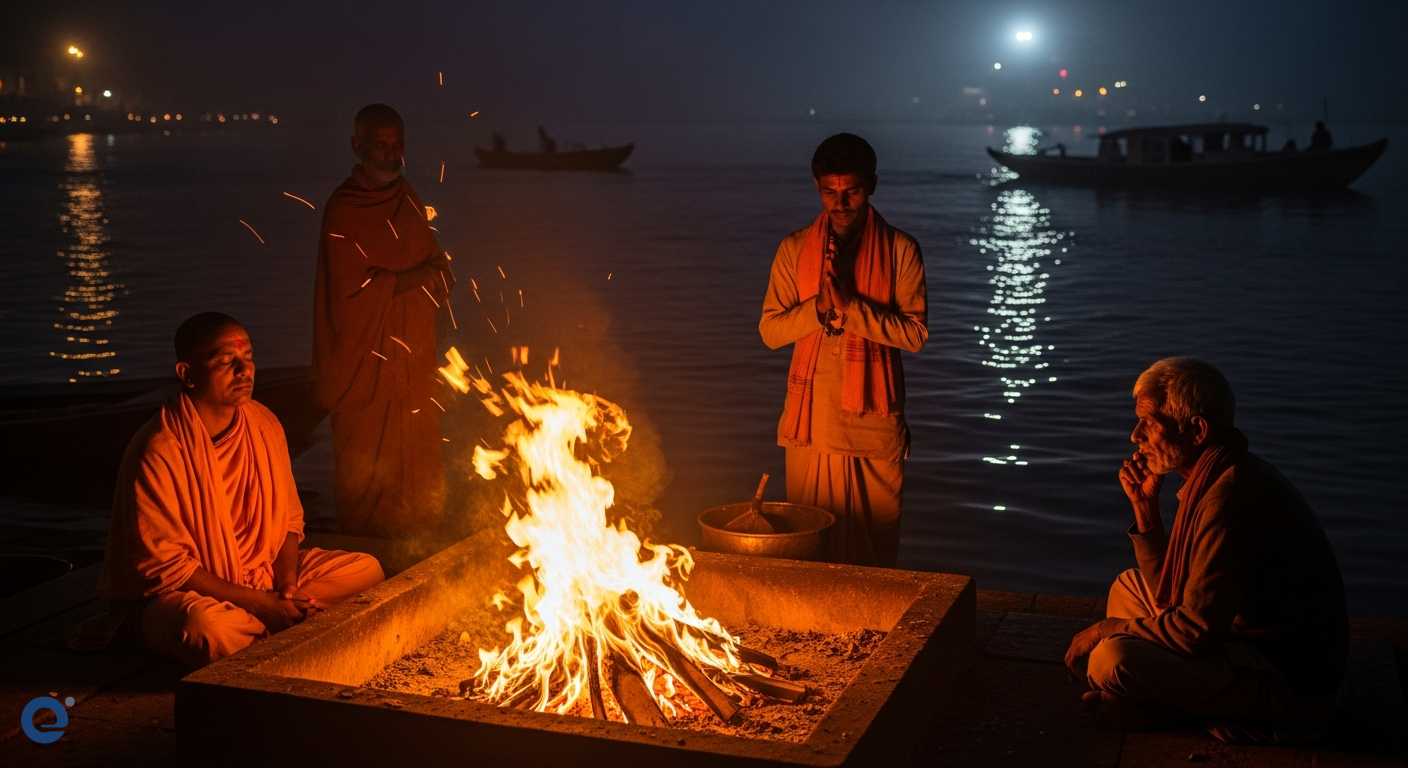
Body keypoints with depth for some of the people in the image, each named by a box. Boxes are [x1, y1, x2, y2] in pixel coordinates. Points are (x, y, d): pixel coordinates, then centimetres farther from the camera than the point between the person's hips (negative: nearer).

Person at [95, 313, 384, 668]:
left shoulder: (264, 425, 0)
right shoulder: (158, 452, -21)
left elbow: (288, 518, 9)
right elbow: (164, 565, -20)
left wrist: (286, 584, -10)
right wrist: (258, 602, -23)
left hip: (262, 576, 8)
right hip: (171, 593, -8)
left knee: (366, 568, -6)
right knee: (210, 627, -42)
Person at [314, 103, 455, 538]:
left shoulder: (407, 198, 10)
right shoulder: (343, 209, -12)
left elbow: (440, 271, 13)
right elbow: (356, 289, -17)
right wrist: (422, 275, -9)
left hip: (413, 356, 6)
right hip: (367, 361, -6)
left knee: (417, 452, 9)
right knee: (370, 466, 0)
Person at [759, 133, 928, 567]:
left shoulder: (900, 250, 0)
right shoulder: (794, 249, 6)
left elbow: (915, 333, -8)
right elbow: (770, 331, 2)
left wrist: (852, 305, -20)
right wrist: (819, 306, -15)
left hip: (874, 424, -2)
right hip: (811, 426, 2)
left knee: (875, 548, 4)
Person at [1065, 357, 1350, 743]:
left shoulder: (1231, 493, -24)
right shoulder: (1220, 475, 8)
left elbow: (1196, 629, -25)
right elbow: (1170, 593, 12)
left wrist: (1109, 631, -11)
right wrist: (1145, 506, 3)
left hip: (1291, 688, -11)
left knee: (1113, 660, -27)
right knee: (1129, 586, 20)